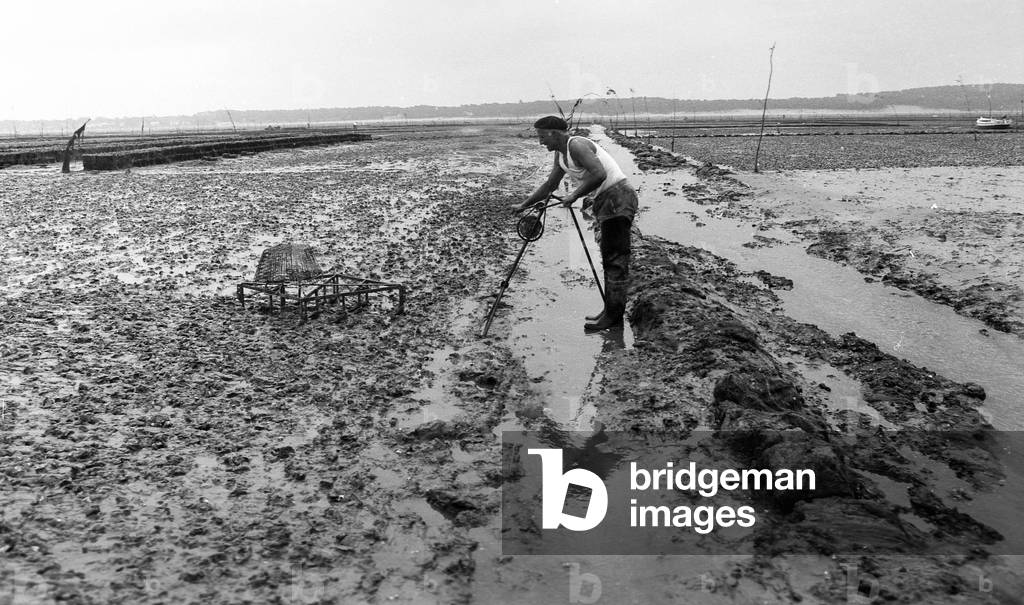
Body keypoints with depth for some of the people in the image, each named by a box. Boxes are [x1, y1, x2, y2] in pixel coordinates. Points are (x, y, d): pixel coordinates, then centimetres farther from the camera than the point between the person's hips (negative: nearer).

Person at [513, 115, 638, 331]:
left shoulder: (577, 145, -16)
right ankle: (611, 311, 17)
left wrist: (574, 196, -20)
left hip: (617, 198, -10)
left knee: (615, 258, -9)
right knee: (609, 258, 11)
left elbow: (599, 174, -29)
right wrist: (524, 205, 26)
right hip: (605, 201, 10)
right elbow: (550, 185, 26)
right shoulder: (560, 154, 14)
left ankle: (614, 315, -6)